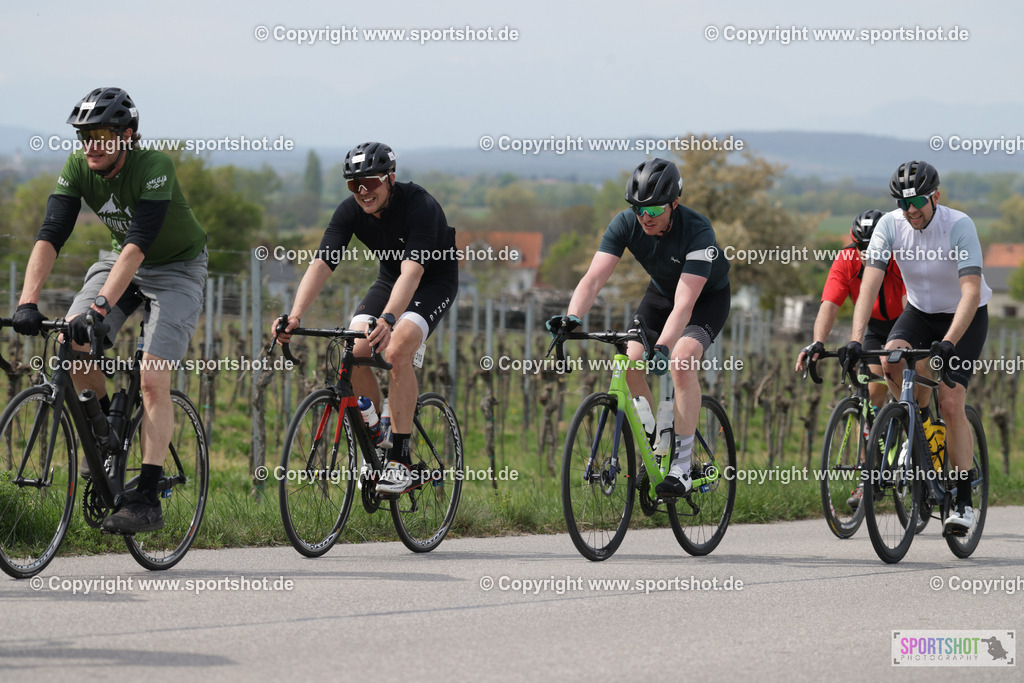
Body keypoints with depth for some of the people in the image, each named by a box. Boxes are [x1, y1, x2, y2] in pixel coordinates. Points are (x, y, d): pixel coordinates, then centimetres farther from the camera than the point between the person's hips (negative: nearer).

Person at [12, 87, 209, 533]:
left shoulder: (154, 168, -31)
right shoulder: (78, 169, -16)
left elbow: (138, 244, -40)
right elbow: (50, 236, -24)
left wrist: (100, 307, -50)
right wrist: (27, 302, -38)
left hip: (176, 267, -5)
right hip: (121, 259, 5)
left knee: (153, 379, -19)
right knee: (70, 342, -18)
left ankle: (147, 500, -20)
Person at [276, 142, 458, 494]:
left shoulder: (419, 205, -32)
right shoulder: (350, 211, -17)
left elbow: (412, 270, -44)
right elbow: (321, 263, -25)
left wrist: (387, 320, -60)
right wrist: (295, 316, -42)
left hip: (435, 281, -5)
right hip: (390, 279, 5)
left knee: (396, 352, -29)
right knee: (354, 354, -17)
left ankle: (400, 461, -24)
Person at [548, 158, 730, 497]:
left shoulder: (698, 232, -36)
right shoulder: (625, 224, -24)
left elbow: (684, 304, -44)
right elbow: (594, 277, -31)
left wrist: (662, 348, -59)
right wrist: (572, 318, -50)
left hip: (708, 296, -5)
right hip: (661, 292, 5)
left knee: (681, 362, -29)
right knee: (629, 363, -16)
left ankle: (682, 467, -22)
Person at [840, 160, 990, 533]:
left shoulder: (959, 226, -28)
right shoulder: (890, 225, -17)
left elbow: (971, 292, -35)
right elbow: (870, 284, -23)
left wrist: (948, 343, -48)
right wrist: (855, 340, -36)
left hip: (964, 316, -3)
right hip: (920, 310, 3)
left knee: (951, 403, -17)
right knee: (891, 361, -29)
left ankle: (963, 502, -8)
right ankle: (921, 424, 1)